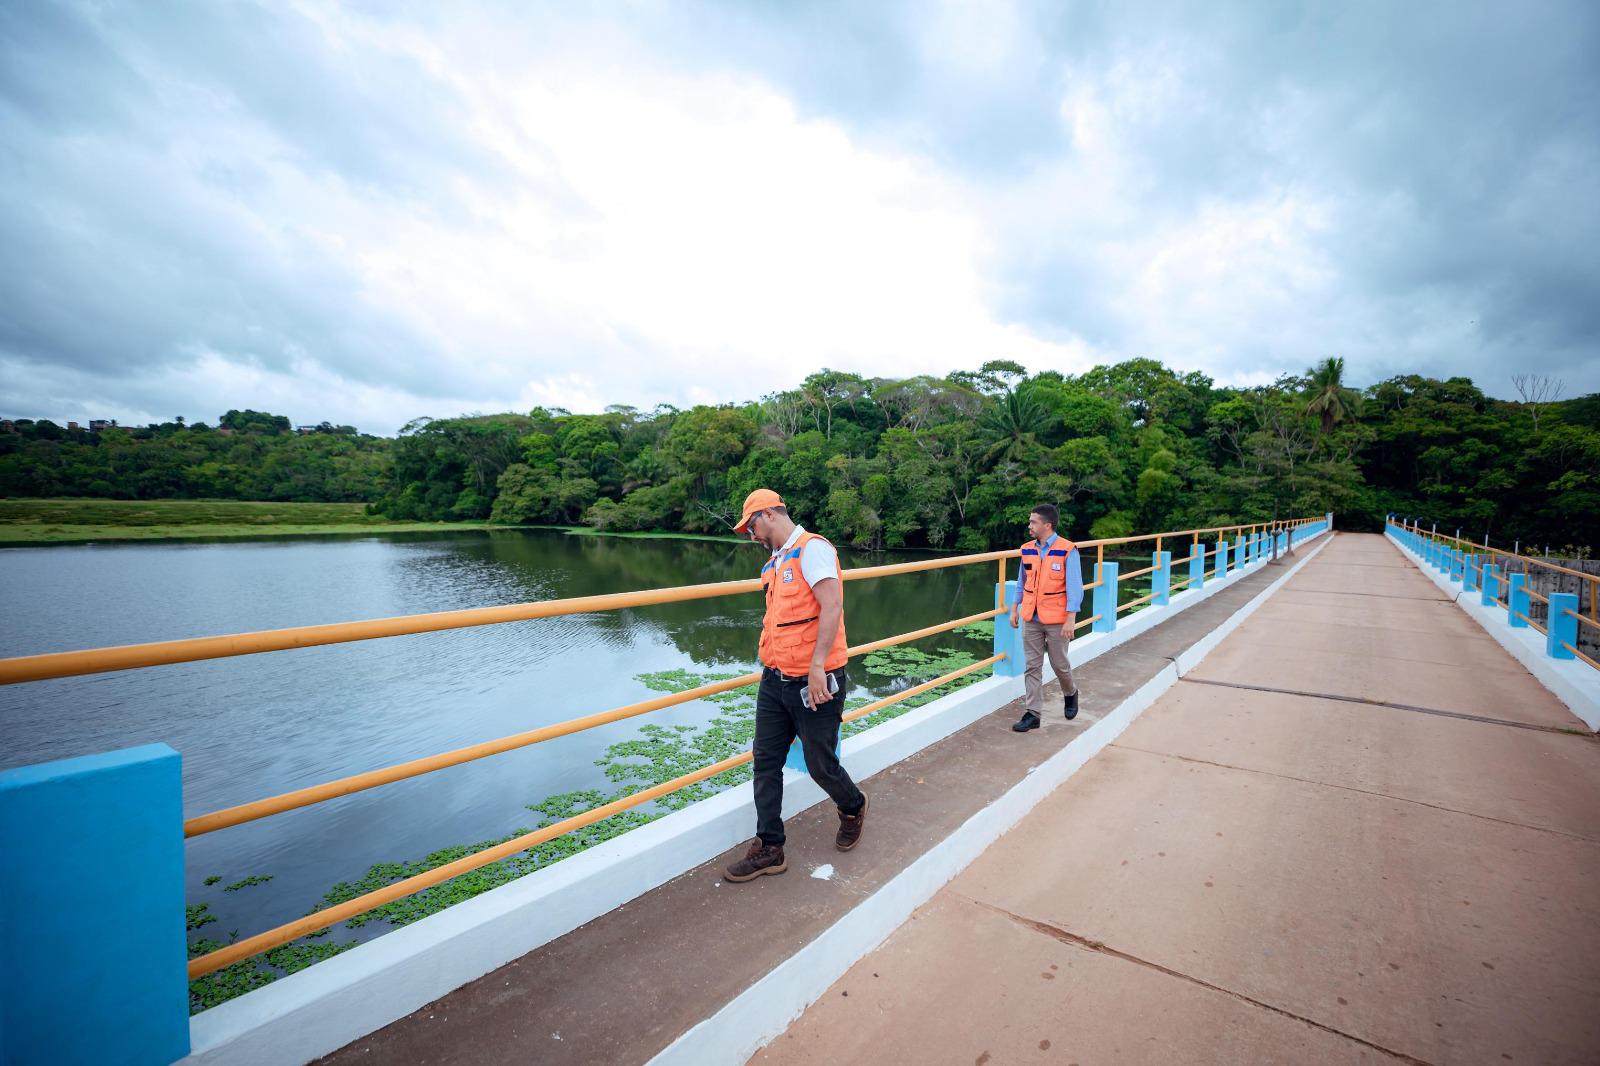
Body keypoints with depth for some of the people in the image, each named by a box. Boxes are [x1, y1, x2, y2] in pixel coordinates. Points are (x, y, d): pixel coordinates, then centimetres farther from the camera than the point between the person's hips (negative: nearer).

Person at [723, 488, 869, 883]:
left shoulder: (812, 548, -13)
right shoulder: (776, 561, 15)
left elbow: (832, 606, -22)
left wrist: (817, 666, -25)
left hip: (813, 681, -8)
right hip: (775, 680, 8)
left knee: (820, 764, 6)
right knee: (766, 762, 9)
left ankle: (853, 809, 37)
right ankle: (768, 849, 22)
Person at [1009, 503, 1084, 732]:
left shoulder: (1067, 551, -12)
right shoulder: (1027, 550, 4)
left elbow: (1075, 588, -12)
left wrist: (1070, 619, -17)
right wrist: (1014, 610, 13)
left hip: (1056, 621, -4)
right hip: (1030, 619, 4)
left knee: (1059, 664, 10)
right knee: (1032, 667, 5)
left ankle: (1071, 693, 40)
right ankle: (1032, 713, 12)